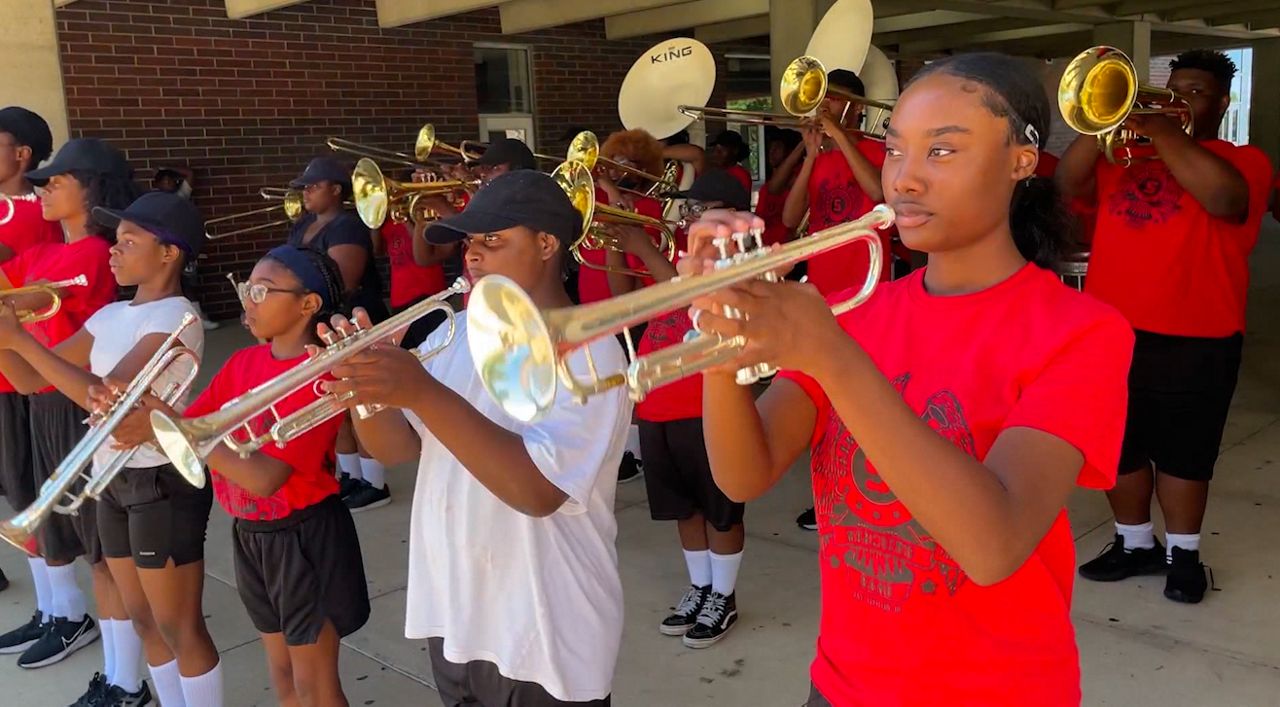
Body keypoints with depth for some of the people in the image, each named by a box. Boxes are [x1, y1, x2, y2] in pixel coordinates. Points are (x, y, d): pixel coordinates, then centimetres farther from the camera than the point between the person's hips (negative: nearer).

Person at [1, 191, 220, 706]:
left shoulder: (176, 317, -16)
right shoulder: (110, 316, 9)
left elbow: (107, 395, -26)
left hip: (161, 481, -8)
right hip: (112, 478, 8)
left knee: (179, 626, 2)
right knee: (143, 618, 18)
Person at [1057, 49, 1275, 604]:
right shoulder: (1126, 154, 15)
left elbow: (1223, 197, -21)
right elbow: (1068, 183, -1)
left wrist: (1161, 131, -22)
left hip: (1193, 340, -4)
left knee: (1182, 452, 6)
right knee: (1118, 447, 12)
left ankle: (1183, 553, 22)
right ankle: (1135, 544, 28)